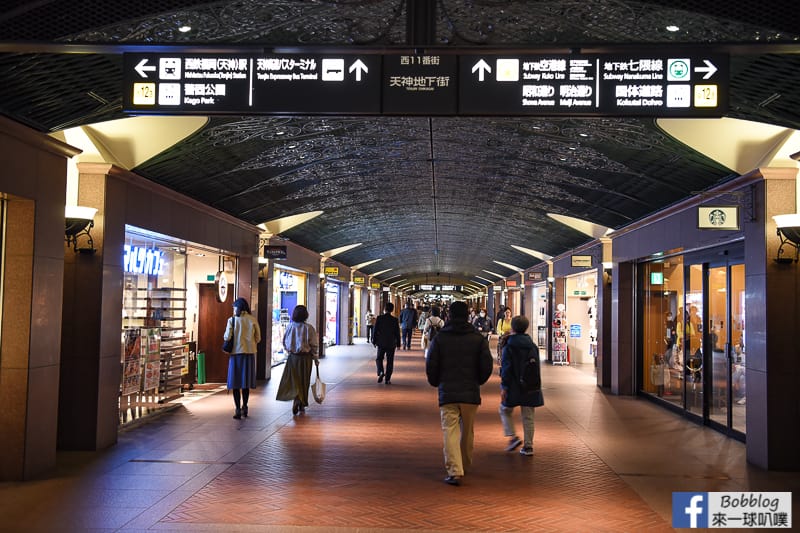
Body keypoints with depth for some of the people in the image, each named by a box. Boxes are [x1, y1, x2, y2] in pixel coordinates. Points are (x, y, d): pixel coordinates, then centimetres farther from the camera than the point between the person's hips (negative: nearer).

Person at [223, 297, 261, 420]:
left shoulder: (232, 320, -6)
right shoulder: (253, 320, -1)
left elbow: (227, 337, -10)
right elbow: (258, 338, 1)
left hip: (236, 353, -2)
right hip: (249, 353, 2)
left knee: (236, 382, 4)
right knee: (246, 382, 14)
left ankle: (238, 410, 1)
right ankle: (244, 408, 23)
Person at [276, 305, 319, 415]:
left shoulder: (290, 326, -4)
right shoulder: (309, 328, -11)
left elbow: (284, 343, 6)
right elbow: (314, 345, -7)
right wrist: (316, 358, 4)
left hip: (292, 357, 1)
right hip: (305, 357, -1)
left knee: (292, 380, 7)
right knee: (303, 381, 11)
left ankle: (296, 398, -16)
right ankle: (302, 405, 17)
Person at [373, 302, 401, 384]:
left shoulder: (379, 318, -7)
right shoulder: (395, 320, -5)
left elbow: (375, 331, -4)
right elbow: (397, 333, -1)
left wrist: (374, 341, 6)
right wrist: (398, 344, 8)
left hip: (381, 343, 0)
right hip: (391, 344, 1)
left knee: (379, 358, 15)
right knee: (390, 361, 7)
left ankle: (381, 372, -9)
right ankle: (387, 379, 6)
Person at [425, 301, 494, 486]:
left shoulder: (439, 338, 0)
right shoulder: (478, 338, 1)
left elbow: (430, 366, -1)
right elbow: (487, 365, -2)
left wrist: (436, 383, 17)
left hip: (447, 393, -1)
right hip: (471, 393, 2)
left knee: (450, 431, -2)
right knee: (467, 431, 16)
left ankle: (454, 471, -12)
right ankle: (465, 466, 29)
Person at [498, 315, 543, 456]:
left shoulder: (509, 347, -10)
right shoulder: (533, 346, 8)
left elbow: (506, 368, -14)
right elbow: (537, 367, 13)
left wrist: (504, 387, -11)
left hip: (514, 386, -5)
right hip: (530, 387, 5)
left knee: (505, 410, 15)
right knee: (528, 416, 10)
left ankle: (512, 437, -1)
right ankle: (528, 446, 10)